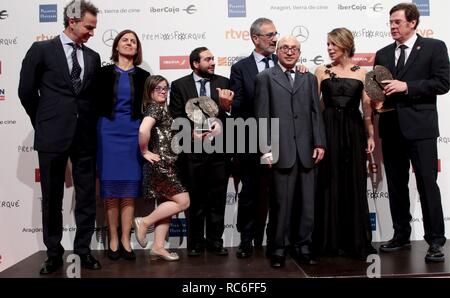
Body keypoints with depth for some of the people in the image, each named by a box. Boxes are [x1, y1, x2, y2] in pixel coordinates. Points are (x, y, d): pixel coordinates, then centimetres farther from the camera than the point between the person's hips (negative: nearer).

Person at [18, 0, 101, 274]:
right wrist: (43, 123, 8)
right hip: (53, 136, -3)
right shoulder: (42, 50, 0)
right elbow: (27, 91, 3)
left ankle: (83, 249, 19)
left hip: (85, 136, 3)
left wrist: (90, 124, 9)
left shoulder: (93, 57, 11)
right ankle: (54, 253, 20)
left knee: (87, 197, 6)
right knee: (52, 198, 7)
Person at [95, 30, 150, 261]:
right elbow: (95, 103, 4)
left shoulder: (143, 76, 8)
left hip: (134, 132, 1)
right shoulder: (104, 73, 6)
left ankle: (125, 240, 8)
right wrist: (94, 135, -2)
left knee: (130, 186, 1)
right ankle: (113, 239, 9)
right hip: (108, 131, -1)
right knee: (110, 185, 1)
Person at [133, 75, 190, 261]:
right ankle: (144, 222, -1)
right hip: (160, 165, -10)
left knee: (166, 206, 10)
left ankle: (158, 247, 13)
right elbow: (143, 130, -29)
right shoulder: (154, 108, -11)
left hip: (166, 165, 10)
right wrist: (145, 152, -19)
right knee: (183, 201, -10)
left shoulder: (160, 109, 17)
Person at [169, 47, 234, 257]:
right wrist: (191, 131, -13)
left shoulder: (223, 83, 8)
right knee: (195, 199, 8)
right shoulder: (179, 85, 4)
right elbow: (175, 116, 0)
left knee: (217, 199, 8)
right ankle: (195, 242, 21)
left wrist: (227, 107, -19)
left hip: (219, 149, 2)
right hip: (193, 150, -1)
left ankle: (215, 240, 21)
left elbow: (231, 112, 2)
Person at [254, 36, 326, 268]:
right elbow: (262, 116, 0)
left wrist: (319, 143, 3)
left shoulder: (309, 79, 18)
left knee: (307, 203, 6)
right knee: (281, 202, 1)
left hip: (307, 151, 4)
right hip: (281, 151, -3)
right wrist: (266, 150, -7)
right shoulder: (265, 78, 8)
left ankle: (302, 246, 19)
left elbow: (316, 113, 13)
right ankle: (278, 249, 14)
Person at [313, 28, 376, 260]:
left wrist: (370, 135, 2)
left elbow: (367, 107, 7)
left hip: (353, 131, 1)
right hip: (328, 130, -1)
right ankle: (330, 240, 14)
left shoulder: (360, 73, 8)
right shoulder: (321, 71, 6)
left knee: (354, 184, 5)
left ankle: (356, 240, 16)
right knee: (329, 184, 3)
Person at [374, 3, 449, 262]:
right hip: (392, 128, 5)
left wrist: (407, 86, -15)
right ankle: (401, 236, 22)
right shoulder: (383, 54, 15)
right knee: (396, 186, 10)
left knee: (427, 184, -4)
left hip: (420, 127, -5)